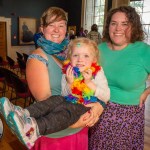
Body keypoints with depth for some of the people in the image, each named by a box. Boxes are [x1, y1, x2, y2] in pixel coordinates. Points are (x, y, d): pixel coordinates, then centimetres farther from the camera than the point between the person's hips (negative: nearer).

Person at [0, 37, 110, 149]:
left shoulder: (97, 73, -3)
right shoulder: (69, 72, 6)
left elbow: (106, 97, -10)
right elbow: (65, 95, 8)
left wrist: (90, 83, -21)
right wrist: (69, 83, -12)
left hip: (90, 106, -5)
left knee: (66, 110, -32)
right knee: (56, 100, -23)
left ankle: (35, 128, -54)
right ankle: (25, 114, -40)